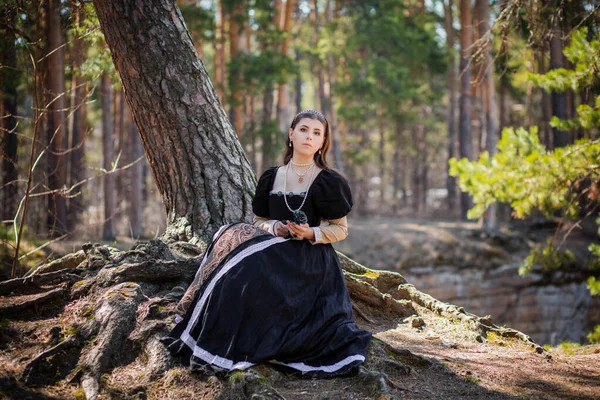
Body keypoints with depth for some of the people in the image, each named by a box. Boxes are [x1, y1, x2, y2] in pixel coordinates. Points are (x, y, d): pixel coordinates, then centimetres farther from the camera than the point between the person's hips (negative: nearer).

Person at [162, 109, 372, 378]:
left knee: (250, 272, -30)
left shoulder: (328, 182, 0)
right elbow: (259, 220, 16)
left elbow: (340, 229, 2)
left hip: (310, 258, -4)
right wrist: (275, 228, -7)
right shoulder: (272, 178, 12)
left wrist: (311, 234, -17)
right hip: (276, 251, 5)